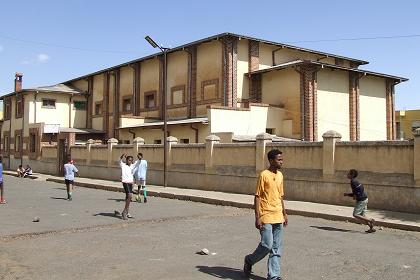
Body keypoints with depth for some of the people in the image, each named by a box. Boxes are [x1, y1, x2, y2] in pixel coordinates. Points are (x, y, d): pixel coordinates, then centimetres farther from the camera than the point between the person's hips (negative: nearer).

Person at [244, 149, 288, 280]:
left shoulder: (280, 175, 12)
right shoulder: (264, 175, -10)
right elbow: (257, 197, -10)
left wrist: (284, 214, 18)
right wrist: (257, 217, -15)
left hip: (278, 217, 7)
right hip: (266, 217, -7)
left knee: (277, 248, 6)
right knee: (267, 245, -9)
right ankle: (249, 260, 17)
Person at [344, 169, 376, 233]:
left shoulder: (353, 182, -16)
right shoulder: (353, 182, 14)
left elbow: (361, 188, -23)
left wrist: (356, 196, -13)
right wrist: (347, 194, 11)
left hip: (361, 200, -10)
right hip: (364, 199, 10)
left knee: (355, 215, -7)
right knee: (362, 216, 13)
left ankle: (370, 220, -6)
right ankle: (371, 228, 11)